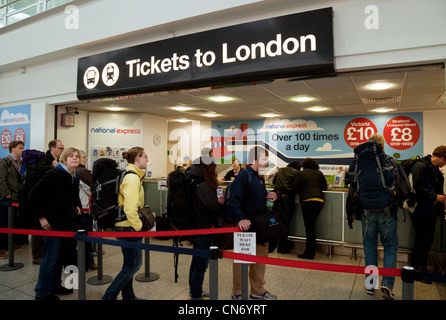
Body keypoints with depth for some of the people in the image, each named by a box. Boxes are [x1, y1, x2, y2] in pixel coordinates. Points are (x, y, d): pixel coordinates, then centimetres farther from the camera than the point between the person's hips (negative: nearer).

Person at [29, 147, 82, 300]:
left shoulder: (75, 177, 8)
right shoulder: (54, 174, -16)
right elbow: (34, 196, -15)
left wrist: (76, 206, 6)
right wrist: (41, 217, -15)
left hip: (67, 221, 8)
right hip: (53, 222, -8)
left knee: (61, 256, 17)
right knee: (51, 258, 1)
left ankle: (55, 286, 33)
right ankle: (43, 293, 18)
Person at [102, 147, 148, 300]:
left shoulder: (129, 175, 12)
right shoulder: (133, 178, -19)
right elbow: (130, 209, -26)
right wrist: (139, 227, -15)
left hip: (123, 226, 10)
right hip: (128, 227, -10)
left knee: (130, 263, 18)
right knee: (134, 264, 0)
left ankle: (128, 295, 31)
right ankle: (109, 296, 8)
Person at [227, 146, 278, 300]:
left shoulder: (260, 178, 14)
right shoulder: (243, 176, -16)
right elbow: (234, 200, -27)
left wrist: (271, 195, 5)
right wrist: (240, 218, -40)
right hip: (245, 226, -9)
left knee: (261, 257, 18)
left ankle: (258, 290, 35)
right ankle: (237, 292, 24)